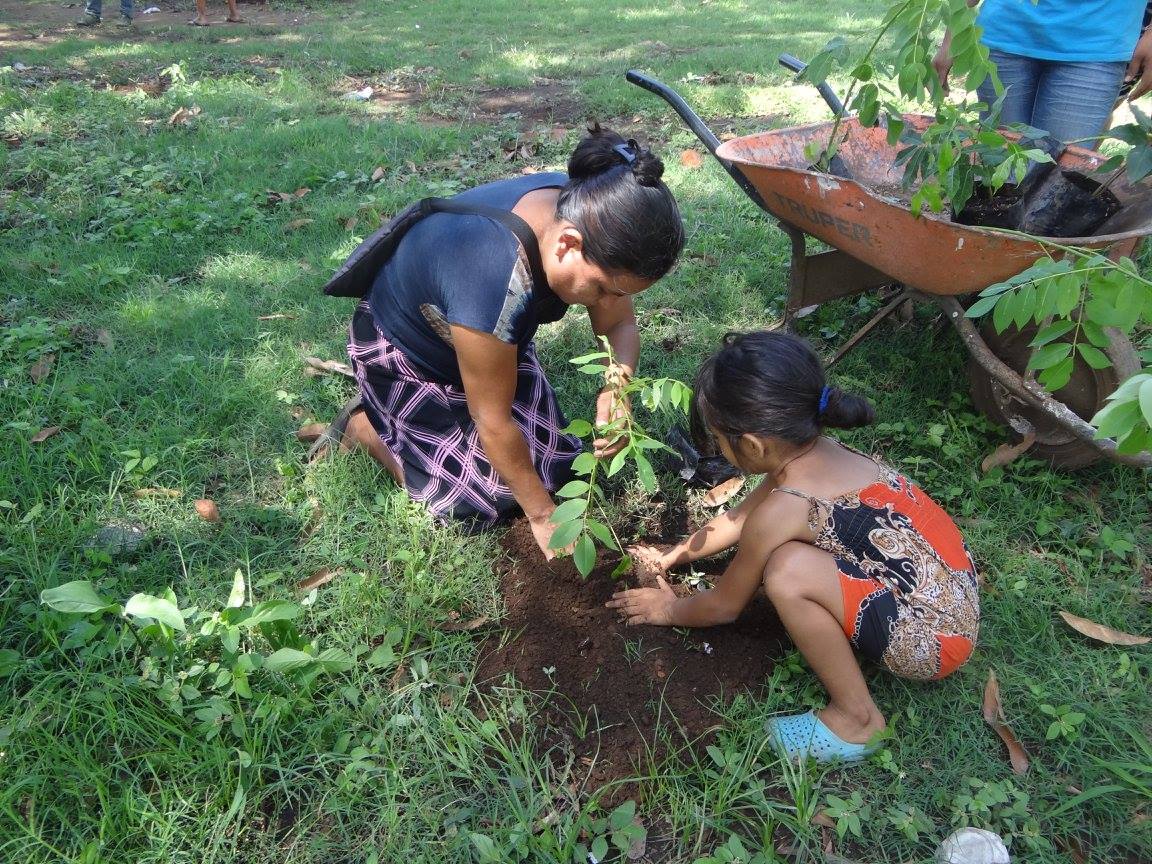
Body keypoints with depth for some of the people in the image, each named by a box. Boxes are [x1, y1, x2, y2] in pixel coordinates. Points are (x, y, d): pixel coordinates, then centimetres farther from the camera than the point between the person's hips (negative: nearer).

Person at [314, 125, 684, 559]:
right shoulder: (490, 280, -44)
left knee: (554, 462, 3)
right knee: (480, 499, -6)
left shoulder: (585, 212, -25)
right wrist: (542, 515, -19)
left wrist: (617, 384, -34)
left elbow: (619, 324, -11)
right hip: (403, 353, -6)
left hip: (497, 339, 6)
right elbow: (493, 420, -31)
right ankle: (362, 425, 14)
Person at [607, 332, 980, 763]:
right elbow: (739, 517, 17)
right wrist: (673, 555, 26)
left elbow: (723, 606, -6)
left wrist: (671, 609, 14)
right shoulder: (818, 452, -1)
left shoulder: (782, 510, -24)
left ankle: (857, 718, -6)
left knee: (789, 572, -27)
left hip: (933, 637, -8)